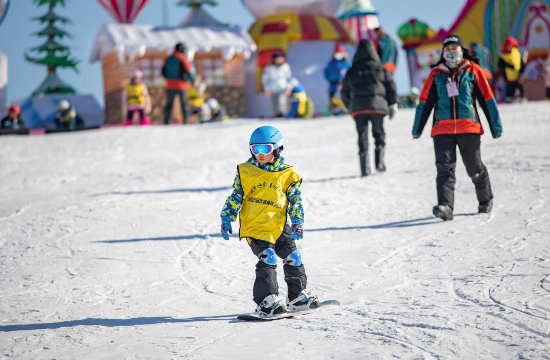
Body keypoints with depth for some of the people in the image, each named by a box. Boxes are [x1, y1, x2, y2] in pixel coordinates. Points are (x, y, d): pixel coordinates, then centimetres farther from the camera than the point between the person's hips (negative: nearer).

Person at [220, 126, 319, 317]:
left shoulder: (287, 174, 6)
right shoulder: (245, 171, 3)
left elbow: (295, 200, 7)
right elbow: (235, 197, 7)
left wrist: (297, 222, -4)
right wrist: (226, 219, 0)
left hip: (279, 226, 4)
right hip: (255, 227, -3)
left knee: (293, 258, 7)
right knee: (268, 259, -19)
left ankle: (298, 297, 26)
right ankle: (266, 302, -14)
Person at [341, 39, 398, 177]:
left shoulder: (352, 71, 9)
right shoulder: (380, 68, 5)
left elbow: (345, 93, 15)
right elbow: (391, 87, 4)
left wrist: (351, 108, 27)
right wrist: (393, 105, 11)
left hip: (358, 108, 1)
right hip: (377, 106, -1)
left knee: (363, 137, 3)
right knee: (379, 134, 12)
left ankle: (365, 168, -5)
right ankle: (379, 162, -3)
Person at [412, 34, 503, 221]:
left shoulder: (473, 70, 7)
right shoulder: (436, 74, 11)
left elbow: (487, 98, 9)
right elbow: (425, 102, 14)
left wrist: (496, 126, 7)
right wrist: (417, 129, 12)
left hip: (469, 128, -1)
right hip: (442, 129, 1)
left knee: (475, 168, 7)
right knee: (445, 168, -12)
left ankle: (486, 199, 30)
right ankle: (445, 206, -21)